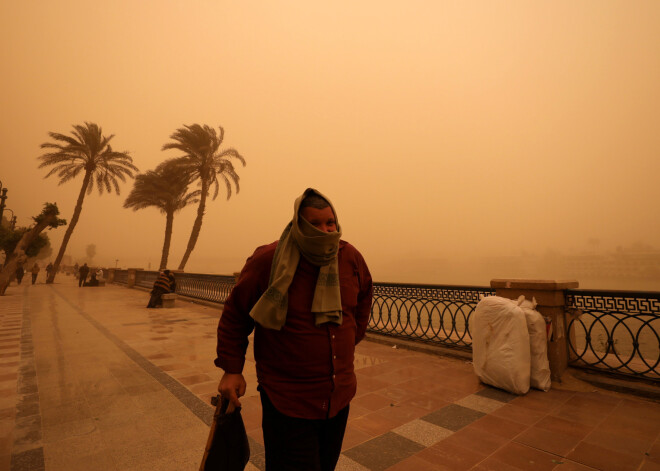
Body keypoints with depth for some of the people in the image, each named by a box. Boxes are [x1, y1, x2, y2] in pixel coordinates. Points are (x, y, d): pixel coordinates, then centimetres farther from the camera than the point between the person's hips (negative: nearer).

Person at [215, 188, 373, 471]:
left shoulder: (350, 257, -4)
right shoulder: (268, 261, -17)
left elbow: (363, 298, 17)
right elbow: (234, 315, -6)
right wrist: (231, 369, -7)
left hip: (340, 396, 6)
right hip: (288, 402, -5)